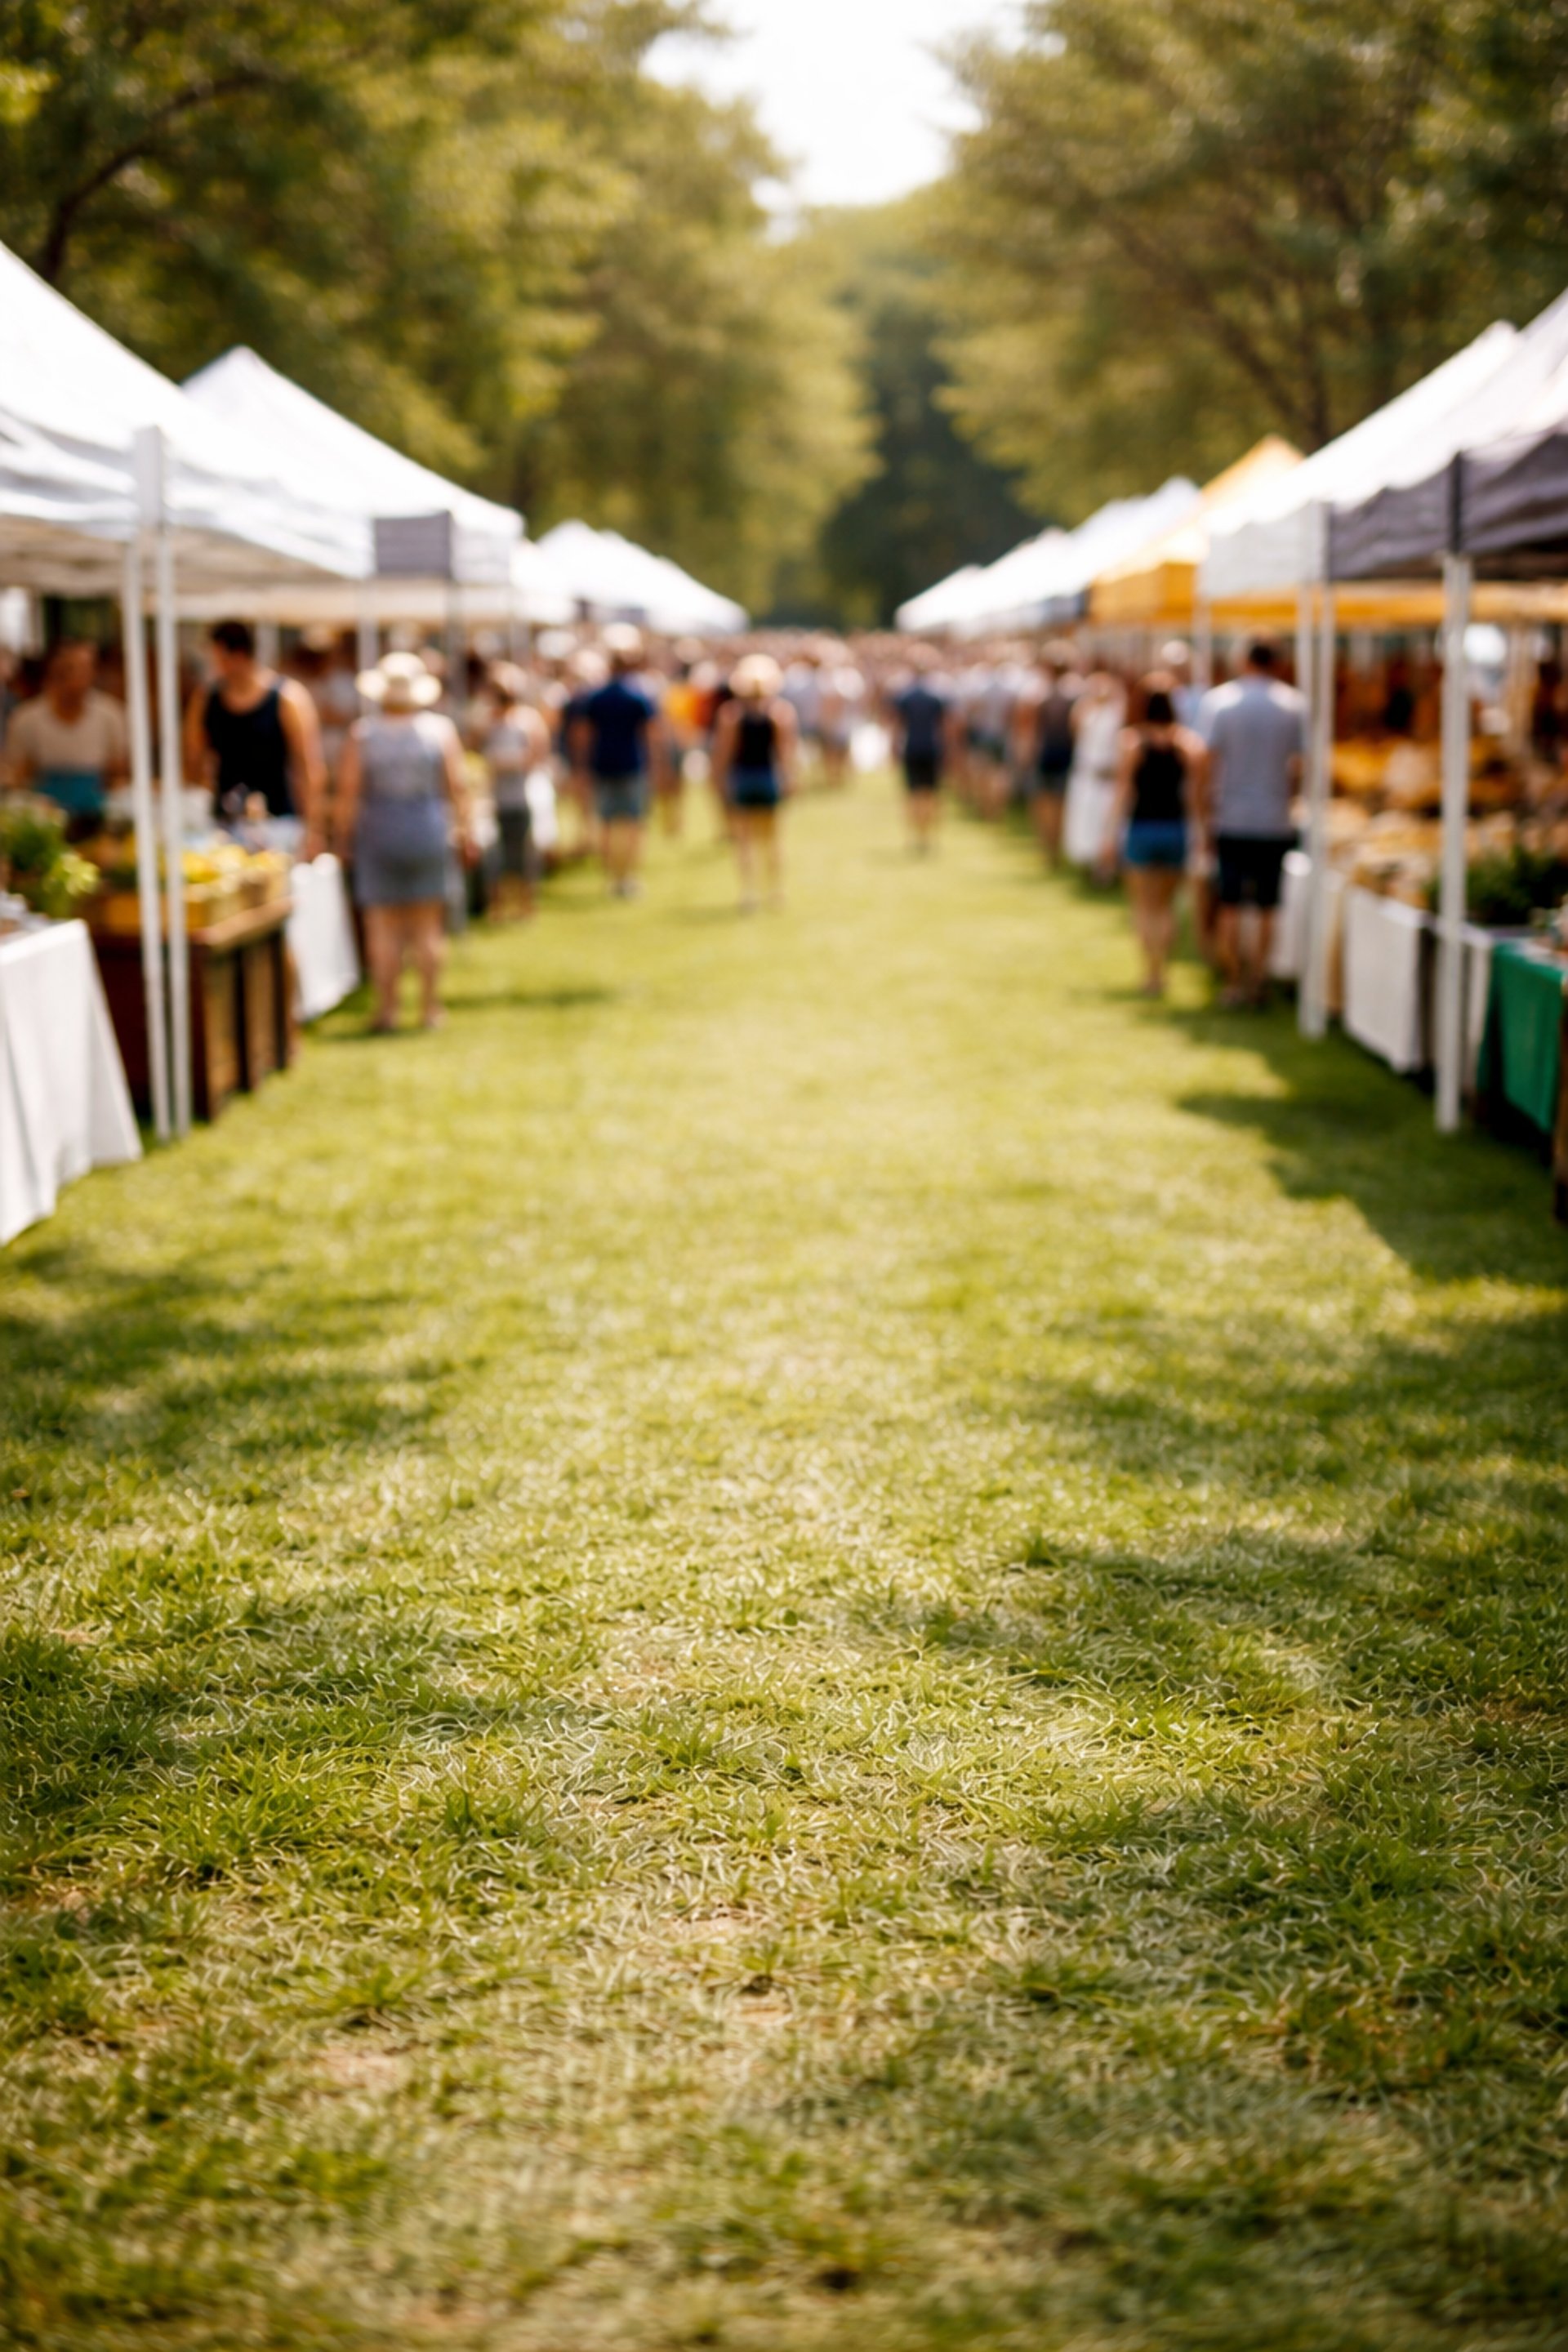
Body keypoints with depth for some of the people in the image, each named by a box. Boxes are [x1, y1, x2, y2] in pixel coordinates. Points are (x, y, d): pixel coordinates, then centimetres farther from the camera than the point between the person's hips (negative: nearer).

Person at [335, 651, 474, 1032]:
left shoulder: (362, 733, -4)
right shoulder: (440, 729, -1)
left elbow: (348, 792, -6)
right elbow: (457, 788, -2)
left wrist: (342, 836, 3)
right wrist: (465, 831, 6)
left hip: (378, 830, -1)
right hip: (428, 829, 1)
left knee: (383, 923, 3)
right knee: (428, 922, 7)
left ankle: (387, 1008, 1)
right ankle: (430, 1008, 10)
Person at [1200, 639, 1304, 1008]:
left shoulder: (1219, 701, -3)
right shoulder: (1295, 705, 0)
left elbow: (1210, 763, -5)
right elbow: (1301, 765, -2)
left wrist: (1207, 812, 1)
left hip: (1230, 819, 0)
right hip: (1276, 821, 0)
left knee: (1230, 904, 5)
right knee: (1267, 906, 7)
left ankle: (1232, 981, 7)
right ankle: (1258, 978, 8)